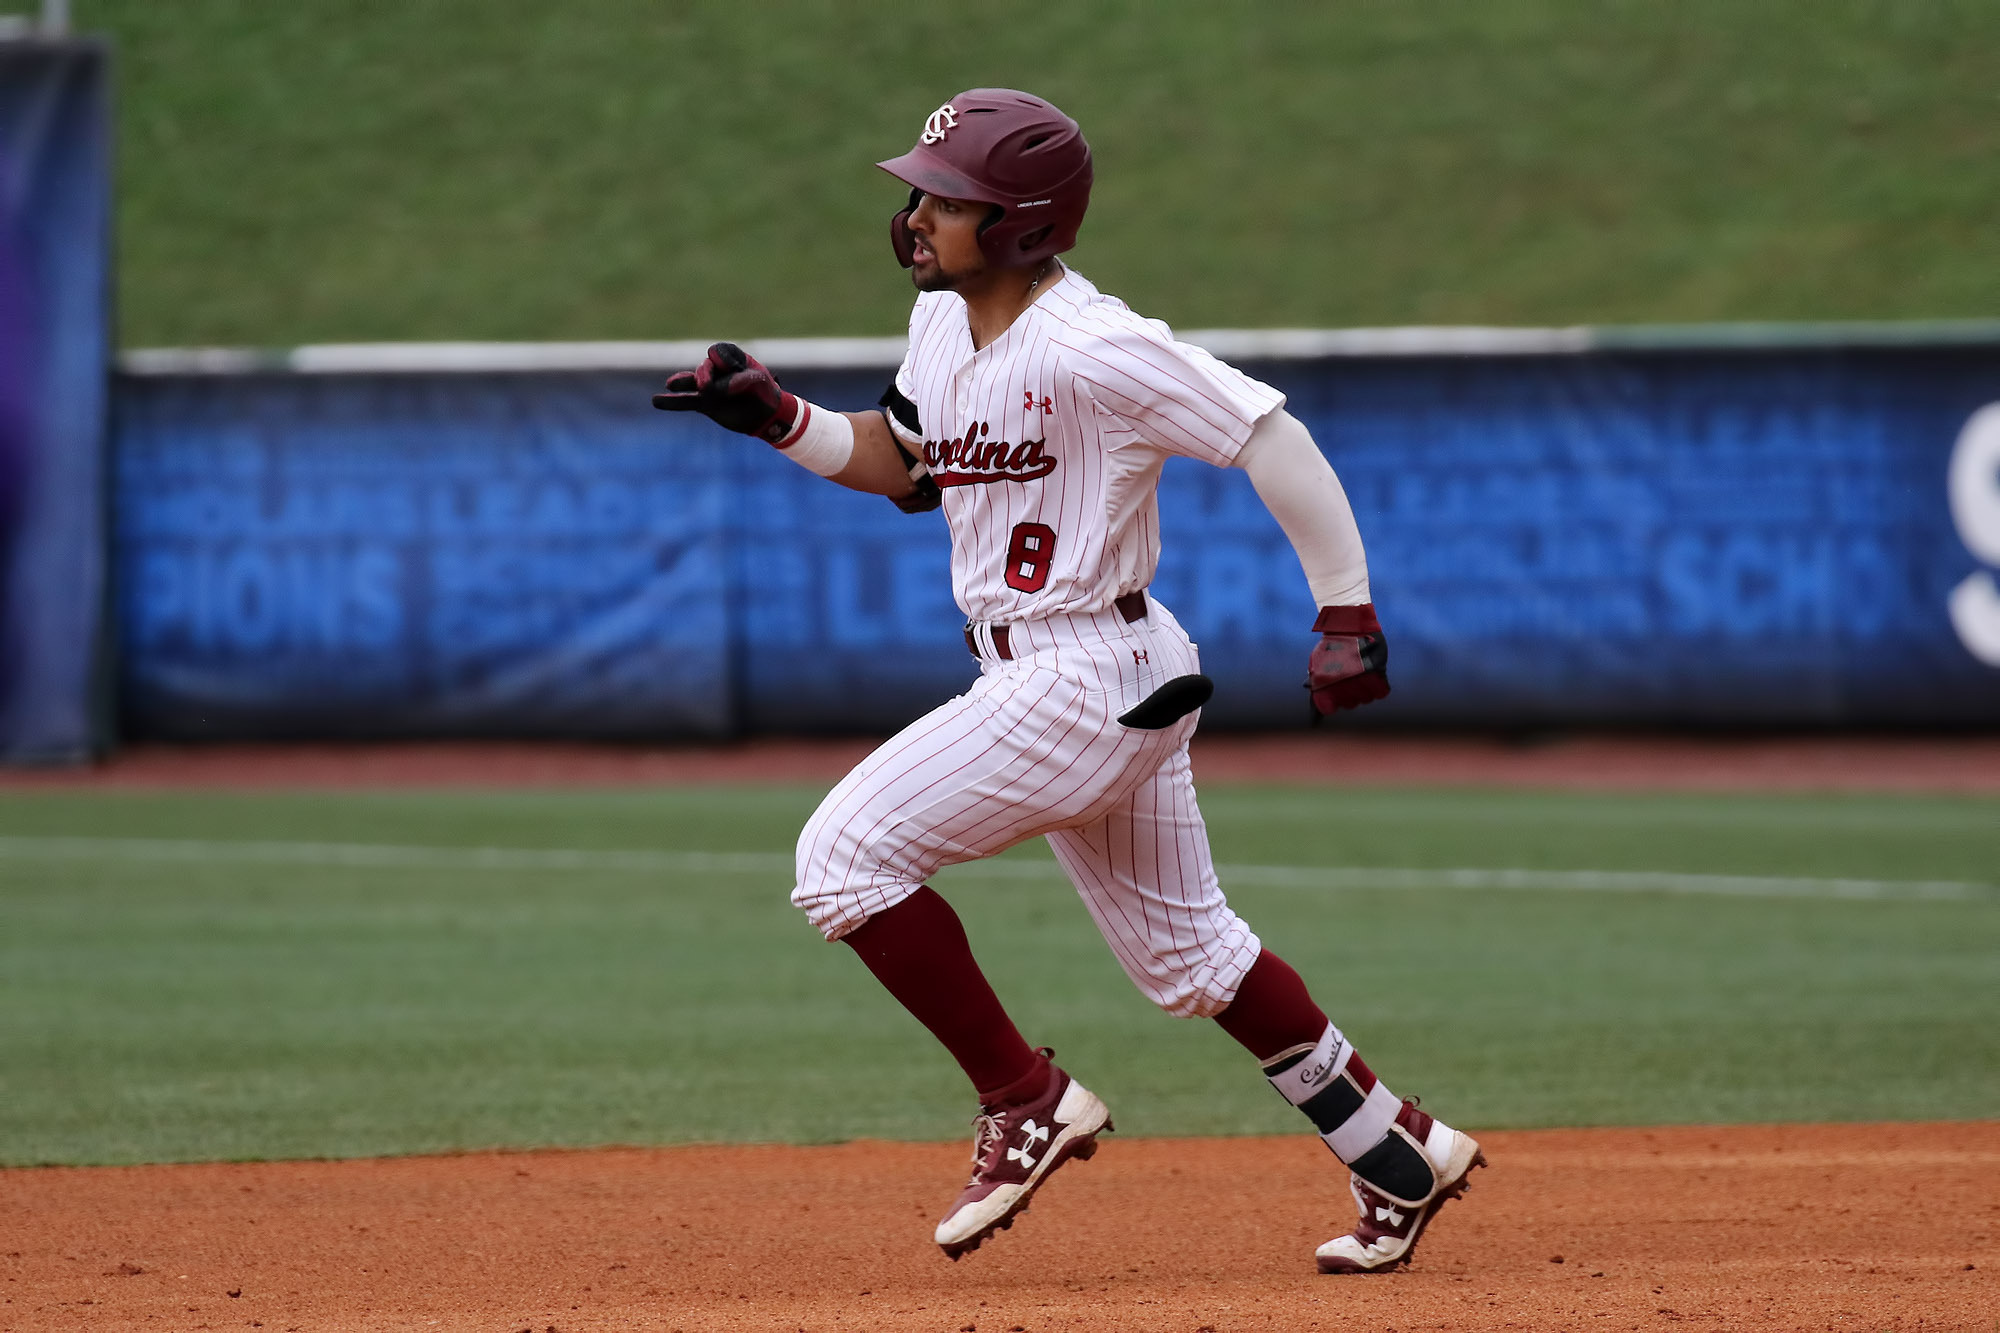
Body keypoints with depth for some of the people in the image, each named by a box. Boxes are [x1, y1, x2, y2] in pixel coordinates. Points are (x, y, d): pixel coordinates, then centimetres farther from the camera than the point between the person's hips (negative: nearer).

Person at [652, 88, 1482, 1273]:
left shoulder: (1087, 349, -21)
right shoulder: (943, 323, 7)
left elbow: (1268, 433, -22)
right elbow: (904, 463, 22)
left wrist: (1348, 613, -24)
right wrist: (774, 417, 7)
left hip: (1086, 680, -10)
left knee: (846, 853, -10)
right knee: (1184, 950, 18)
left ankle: (1027, 1104, -3)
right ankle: (1402, 1162, 27)